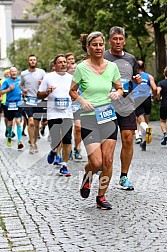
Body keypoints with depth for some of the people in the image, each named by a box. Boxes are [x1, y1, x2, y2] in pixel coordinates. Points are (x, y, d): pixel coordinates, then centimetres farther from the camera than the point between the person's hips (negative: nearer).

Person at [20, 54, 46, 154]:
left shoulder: (41, 72, 3)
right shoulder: (24, 73, 7)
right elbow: (21, 85, 21)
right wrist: (23, 90, 0)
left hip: (39, 100, 1)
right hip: (29, 100, -1)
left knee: (37, 124, 9)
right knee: (31, 122, -15)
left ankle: (35, 143, 25)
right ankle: (31, 144, -8)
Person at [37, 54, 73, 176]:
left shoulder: (71, 78, 10)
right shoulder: (48, 77, 3)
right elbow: (39, 95, 7)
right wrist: (47, 92, -13)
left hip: (67, 114, 2)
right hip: (53, 114, -2)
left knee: (67, 141, -4)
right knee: (56, 141, -7)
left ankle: (64, 166, 6)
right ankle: (53, 151, 28)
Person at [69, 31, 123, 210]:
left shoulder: (112, 66, 4)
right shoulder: (82, 68, -4)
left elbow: (120, 88, 16)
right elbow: (72, 91, 5)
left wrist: (117, 93, -7)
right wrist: (82, 100, -14)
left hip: (109, 118, 3)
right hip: (89, 119, -3)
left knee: (108, 160, 0)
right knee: (96, 162, -10)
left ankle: (101, 197, 16)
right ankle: (87, 177, 26)